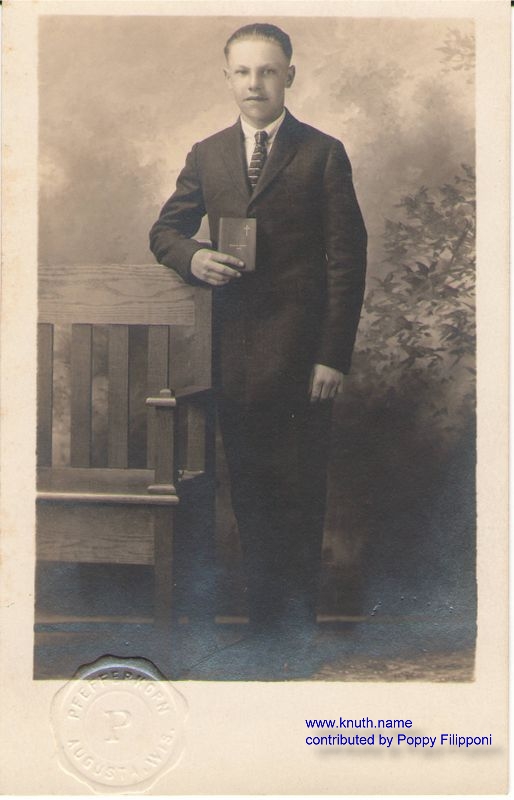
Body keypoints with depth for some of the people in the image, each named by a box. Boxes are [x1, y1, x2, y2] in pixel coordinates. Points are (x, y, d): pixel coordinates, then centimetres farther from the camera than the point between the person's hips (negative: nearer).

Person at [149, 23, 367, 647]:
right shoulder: (207, 155, 13)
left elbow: (347, 260, -2)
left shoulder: (323, 154, 2)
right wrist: (191, 258, -6)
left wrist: (334, 355, -8)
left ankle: (297, 618, 16)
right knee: (248, 487, 9)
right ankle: (261, 614, 22)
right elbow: (166, 228, 19)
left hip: (300, 348, -3)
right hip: (233, 348, 4)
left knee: (299, 492, 2)